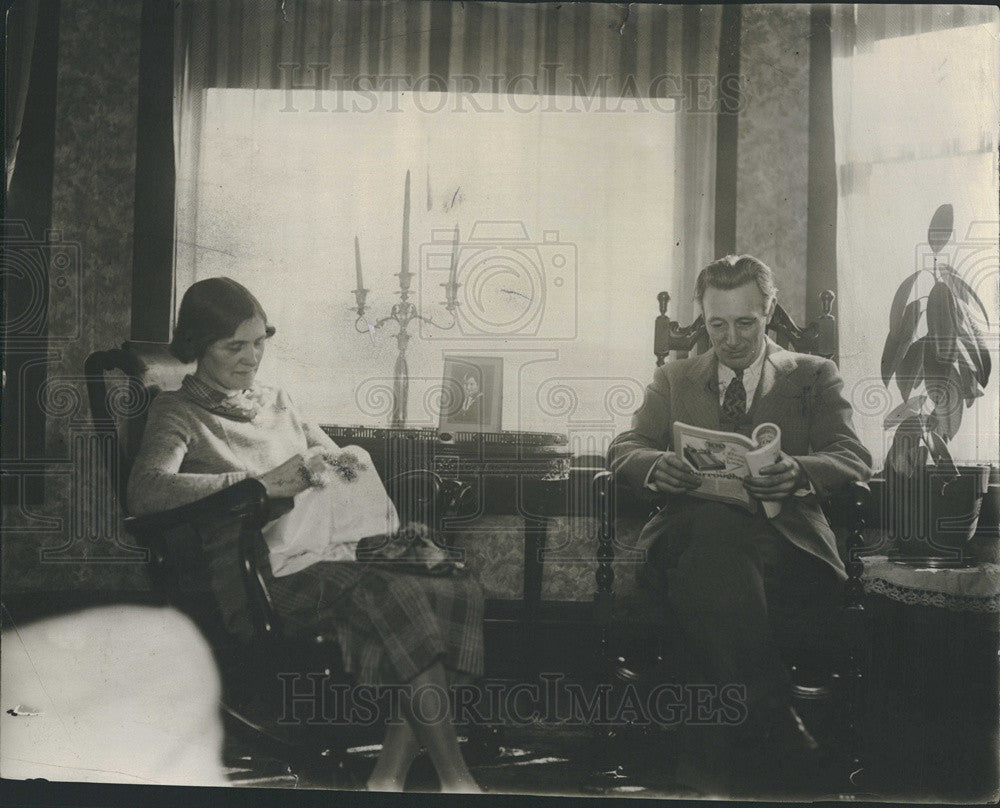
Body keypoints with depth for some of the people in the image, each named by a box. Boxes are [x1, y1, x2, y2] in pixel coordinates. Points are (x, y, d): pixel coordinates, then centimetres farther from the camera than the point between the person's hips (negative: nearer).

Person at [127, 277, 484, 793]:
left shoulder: (275, 402, 25)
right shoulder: (180, 414, 4)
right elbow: (145, 490, -17)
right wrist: (263, 484, -21)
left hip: (327, 557, 7)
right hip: (268, 582, -7)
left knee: (459, 589, -20)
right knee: (396, 595, -33)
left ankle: (390, 774, -22)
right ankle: (455, 779, -27)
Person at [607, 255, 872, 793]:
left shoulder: (814, 376, 19)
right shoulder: (673, 379, 25)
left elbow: (854, 458, 4)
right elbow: (623, 449, 11)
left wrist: (797, 472, -21)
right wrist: (657, 466, -15)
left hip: (782, 535, -1)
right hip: (695, 525, 1)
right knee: (715, 523, -38)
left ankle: (742, 714, -34)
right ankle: (770, 710, -36)